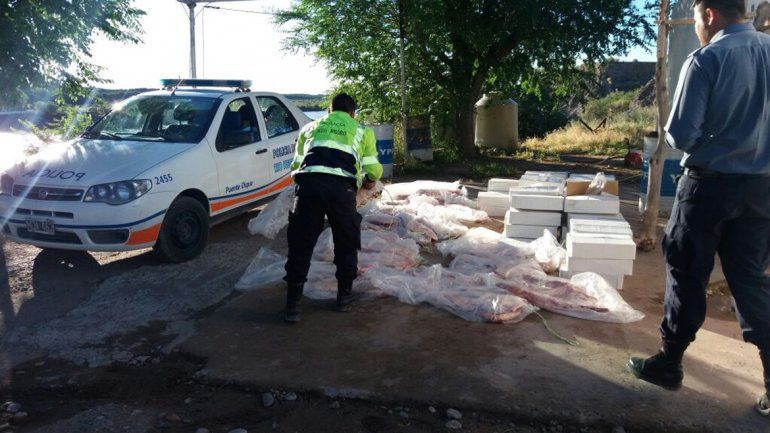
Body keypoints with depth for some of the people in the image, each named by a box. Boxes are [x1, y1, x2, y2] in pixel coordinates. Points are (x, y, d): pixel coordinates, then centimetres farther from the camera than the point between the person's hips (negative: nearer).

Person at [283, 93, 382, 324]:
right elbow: (374, 170, 17)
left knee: (300, 245, 9)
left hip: (308, 183, 2)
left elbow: (296, 164, 23)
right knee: (346, 244, 18)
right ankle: (344, 296, 28)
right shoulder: (362, 130, 24)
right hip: (342, 187, -1)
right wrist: (368, 181, 39)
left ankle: (292, 305, 12)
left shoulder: (310, 127, 29)